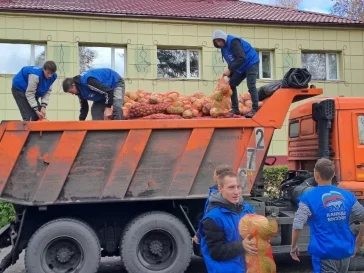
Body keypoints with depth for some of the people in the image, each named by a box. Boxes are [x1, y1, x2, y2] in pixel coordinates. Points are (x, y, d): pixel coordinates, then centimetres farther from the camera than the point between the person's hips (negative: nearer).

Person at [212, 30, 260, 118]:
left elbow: (241, 58, -32)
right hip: (241, 67, 10)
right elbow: (231, 62, 9)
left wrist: (230, 69, -32)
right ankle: (235, 109, 9)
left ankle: (255, 110, -19)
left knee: (251, 86, -19)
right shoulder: (224, 47, 5)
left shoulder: (233, 42, -23)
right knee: (231, 84, 7)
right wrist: (229, 75, -2)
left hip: (251, 63, -10)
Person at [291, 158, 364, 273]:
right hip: (345, 252, 5)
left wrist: (293, 248, -2)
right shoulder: (347, 196, 2)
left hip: (325, 254, -5)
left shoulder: (309, 197, -12)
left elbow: (297, 226, -17)